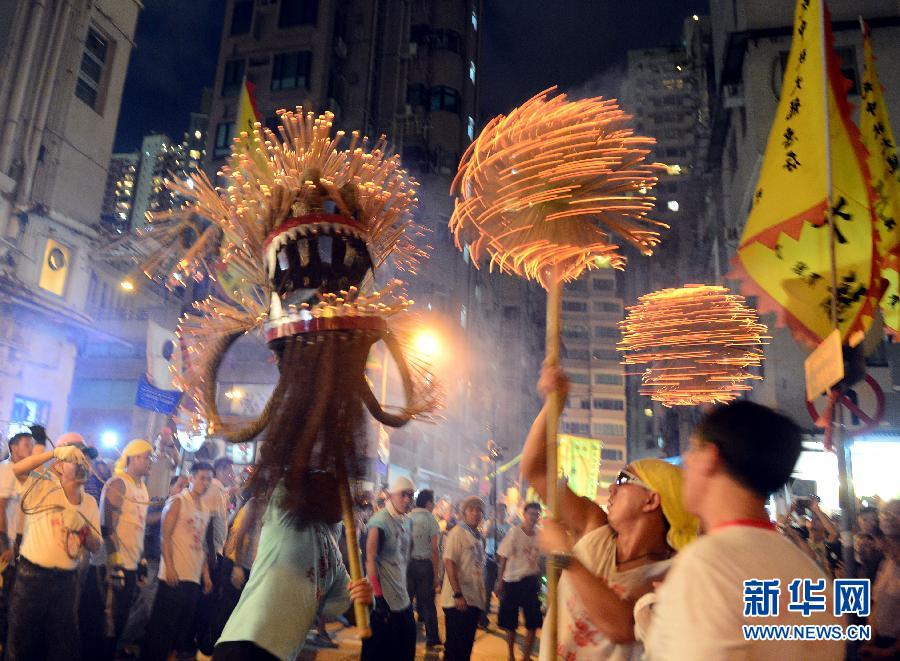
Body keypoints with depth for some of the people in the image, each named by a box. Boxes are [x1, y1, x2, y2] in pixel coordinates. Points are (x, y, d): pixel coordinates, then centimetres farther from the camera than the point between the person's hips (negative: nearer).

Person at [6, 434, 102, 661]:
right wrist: (54, 452, -32)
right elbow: (17, 469, -25)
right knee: (22, 640, 11)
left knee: (64, 642, 13)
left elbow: (95, 546, 4)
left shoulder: (90, 502, 6)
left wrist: (84, 527, -14)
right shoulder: (43, 487, -5)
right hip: (32, 575, -4)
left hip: (67, 580, 4)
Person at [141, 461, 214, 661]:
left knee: (183, 626, 9)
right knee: (162, 624, -1)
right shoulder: (177, 502, -4)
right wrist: (170, 567, -18)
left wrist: (206, 574, 14)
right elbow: (165, 536, -10)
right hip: (175, 575, -6)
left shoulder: (205, 510, 16)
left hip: (194, 577, 6)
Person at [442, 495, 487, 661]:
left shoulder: (478, 537, 13)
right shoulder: (457, 532, -11)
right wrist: (457, 594, -22)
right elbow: (449, 563, -18)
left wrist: (483, 595, 14)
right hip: (458, 601, -8)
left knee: (467, 645, 14)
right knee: (454, 646, -1)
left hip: (474, 600, 8)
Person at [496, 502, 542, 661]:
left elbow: (539, 561, 10)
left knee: (533, 622, 5)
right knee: (510, 623, 8)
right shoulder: (514, 532, -12)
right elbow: (504, 558, -8)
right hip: (513, 581, -4)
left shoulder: (539, 535, 1)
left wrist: (539, 583, 11)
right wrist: (500, 581, -9)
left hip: (531, 581, 4)